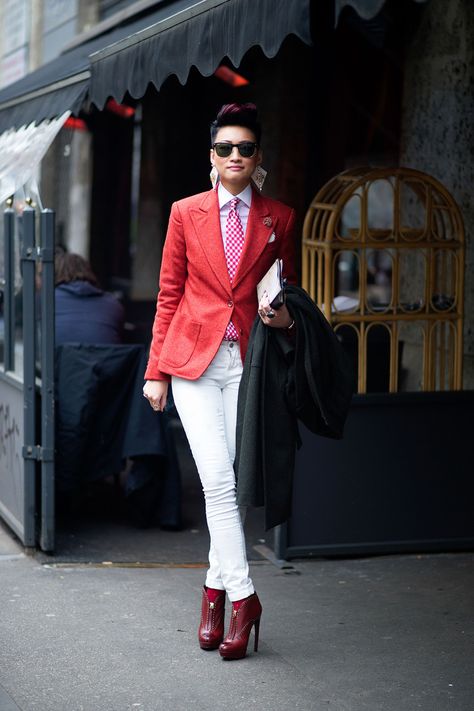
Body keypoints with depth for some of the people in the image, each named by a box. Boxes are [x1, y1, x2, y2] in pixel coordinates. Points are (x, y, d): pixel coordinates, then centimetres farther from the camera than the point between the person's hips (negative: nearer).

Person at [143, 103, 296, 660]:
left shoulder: (279, 218, 8)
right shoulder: (186, 213, 6)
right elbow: (169, 296, 8)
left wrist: (285, 317, -6)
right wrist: (157, 370, 4)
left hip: (248, 361, 1)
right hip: (194, 361, -1)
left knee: (230, 483, 1)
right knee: (217, 479, -10)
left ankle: (215, 587, 17)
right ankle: (242, 597, -4)